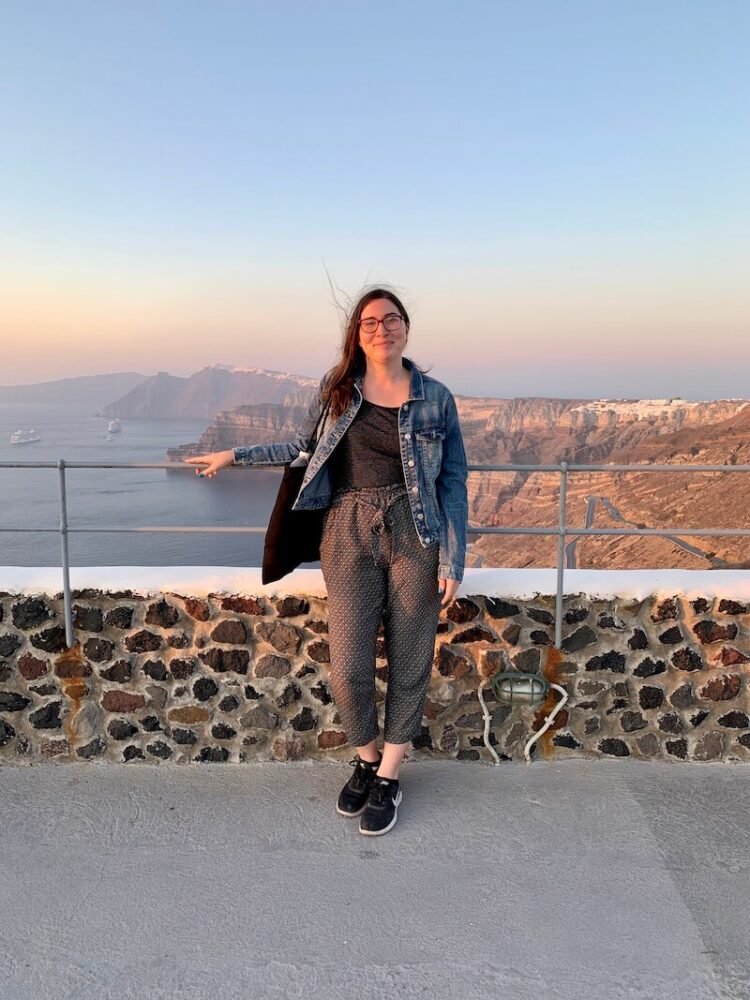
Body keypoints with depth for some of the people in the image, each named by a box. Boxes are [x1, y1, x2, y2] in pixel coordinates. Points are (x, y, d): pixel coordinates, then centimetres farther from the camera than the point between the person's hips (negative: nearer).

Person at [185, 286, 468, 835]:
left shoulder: (435, 397, 1)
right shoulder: (335, 388, 5)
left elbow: (454, 482, 1)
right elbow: (304, 448, 19)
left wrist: (452, 562, -4)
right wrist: (235, 455, 17)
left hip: (416, 535, 0)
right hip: (350, 535, 1)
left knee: (409, 660, 7)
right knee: (348, 668, -1)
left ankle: (389, 775, 27)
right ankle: (366, 759, 29)